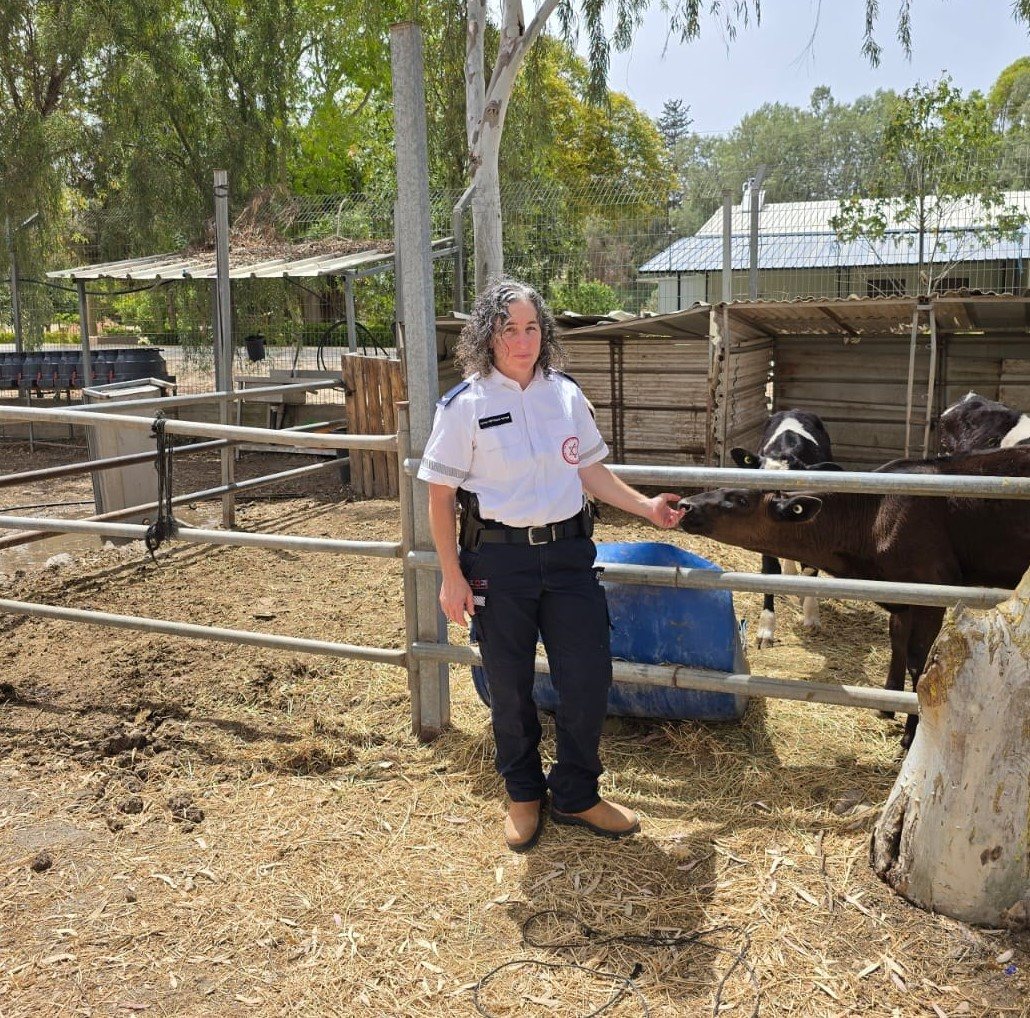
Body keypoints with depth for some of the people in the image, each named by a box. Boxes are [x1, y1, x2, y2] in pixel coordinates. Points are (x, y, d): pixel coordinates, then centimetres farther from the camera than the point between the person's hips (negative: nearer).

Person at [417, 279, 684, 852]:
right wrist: (452, 576, -8)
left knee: (590, 676, 4)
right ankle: (524, 795, 32)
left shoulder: (566, 395, 5)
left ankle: (575, 796, 26)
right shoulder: (465, 405, -6)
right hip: (499, 560, -3)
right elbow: (442, 497, -5)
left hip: (568, 552, 3)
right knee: (509, 686, 9)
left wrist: (645, 507, 12)